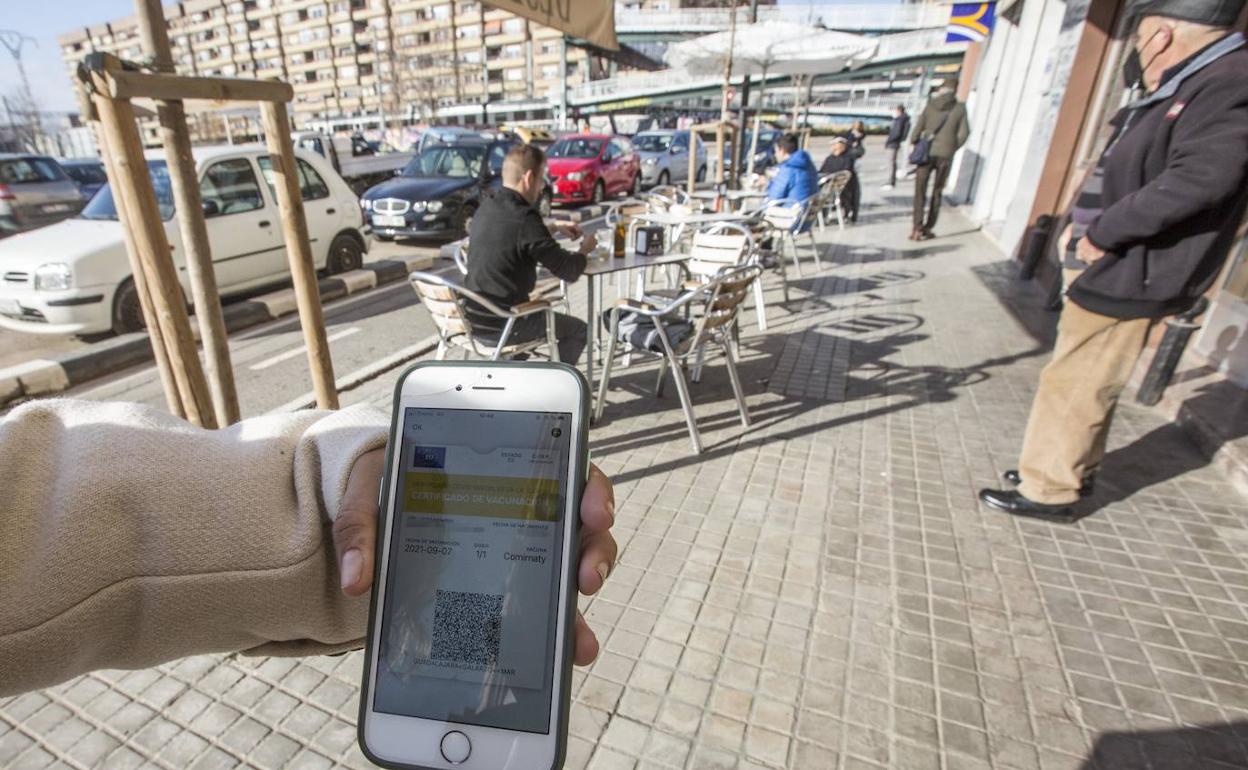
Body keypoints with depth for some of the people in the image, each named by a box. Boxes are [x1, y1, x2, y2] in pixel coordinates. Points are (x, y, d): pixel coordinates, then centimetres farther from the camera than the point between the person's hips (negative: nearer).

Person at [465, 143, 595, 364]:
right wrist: (583, 250, 4)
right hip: (500, 327, -8)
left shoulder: (486, 207, 3)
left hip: (473, 318, 8)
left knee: (541, 312, 36)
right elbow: (569, 271, -16)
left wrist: (553, 229, 20)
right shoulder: (525, 218, -21)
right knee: (577, 329, 12)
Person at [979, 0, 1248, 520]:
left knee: (1074, 387, -3)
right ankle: (1072, 470, 35)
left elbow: (1197, 179, -29)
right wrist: (1084, 225, 7)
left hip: (1126, 278, -11)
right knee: (1083, 384, 19)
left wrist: (1102, 234, -21)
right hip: (1105, 267, 11)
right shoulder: (1179, 90, 16)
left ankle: (1049, 490, 9)